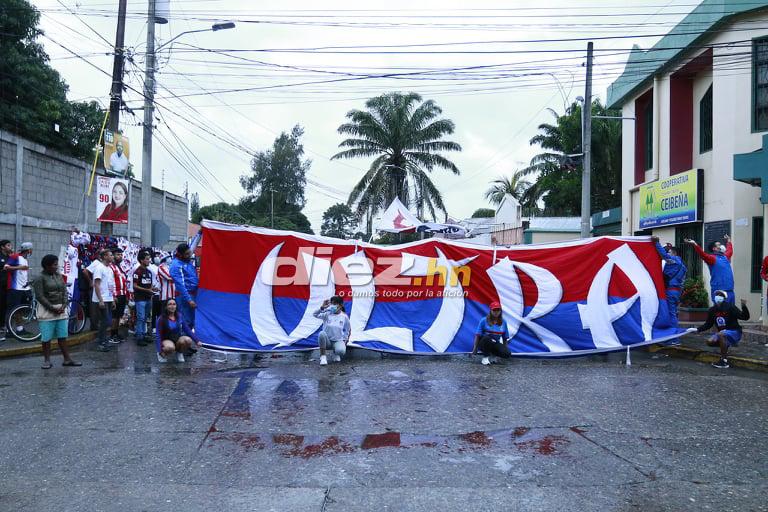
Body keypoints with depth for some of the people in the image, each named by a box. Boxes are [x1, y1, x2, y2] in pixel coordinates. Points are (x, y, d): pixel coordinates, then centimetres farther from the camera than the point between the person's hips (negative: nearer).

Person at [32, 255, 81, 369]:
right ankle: (47, 361, 11)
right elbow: (39, 296, -13)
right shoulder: (40, 278, -7)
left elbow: (65, 292, 10)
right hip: (46, 310, -5)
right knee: (46, 338, 1)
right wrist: (52, 308, -15)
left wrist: (63, 306, -5)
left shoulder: (59, 276, 10)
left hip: (61, 309, 5)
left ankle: (67, 359, 10)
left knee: (63, 336, 7)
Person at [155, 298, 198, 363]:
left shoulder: (179, 316, -3)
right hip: (166, 340, -3)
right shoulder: (162, 319, -14)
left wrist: (197, 340, -3)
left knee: (188, 340, -30)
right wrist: (160, 350, -22)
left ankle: (179, 353, 1)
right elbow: (158, 335, -13)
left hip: (178, 339, 3)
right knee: (170, 348, -39)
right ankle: (162, 354, -2)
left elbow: (187, 329, 2)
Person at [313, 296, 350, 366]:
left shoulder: (344, 316, 0)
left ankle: (336, 353, 9)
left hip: (338, 341, 0)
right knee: (322, 333, -36)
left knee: (341, 351, -35)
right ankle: (323, 357, -18)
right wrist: (322, 307, -27)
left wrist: (345, 340, 8)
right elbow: (315, 314, -15)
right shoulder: (327, 314, -2)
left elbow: (348, 330, 12)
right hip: (327, 341, 1)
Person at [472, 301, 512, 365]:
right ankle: (485, 357, -17)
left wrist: (505, 347, 10)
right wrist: (475, 348, -10)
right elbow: (477, 335, -7)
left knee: (507, 354, -26)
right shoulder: (484, 321, -8)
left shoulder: (503, 322, 3)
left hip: (495, 344, 3)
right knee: (486, 338, -40)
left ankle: (493, 354, 6)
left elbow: (505, 337, 11)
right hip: (483, 344, -3)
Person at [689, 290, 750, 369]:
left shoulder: (730, 307, -14)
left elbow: (745, 317, -19)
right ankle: (726, 345, 16)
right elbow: (708, 324, 12)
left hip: (735, 332, -6)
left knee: (720, 334, -36)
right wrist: (697, 329, -1)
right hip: (723, 333, 6)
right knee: (710, 342, -16)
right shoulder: (712, 310, 2)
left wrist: (744, 306, -35)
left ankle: (724, 361, -31)